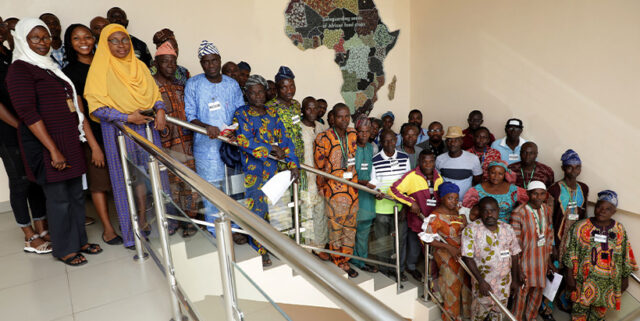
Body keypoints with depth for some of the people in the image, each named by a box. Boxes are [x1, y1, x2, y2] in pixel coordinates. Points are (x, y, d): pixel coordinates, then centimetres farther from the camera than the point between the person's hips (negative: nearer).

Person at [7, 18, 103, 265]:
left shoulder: (51, 66, 17)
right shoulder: (20, 69, -8)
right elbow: (28, 113, -16)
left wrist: (86, 132, 15)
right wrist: (53, 150, -20)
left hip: (69, 140, 8)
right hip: (45, 143, -7)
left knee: (76, 193, 12)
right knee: (58, 197, 1)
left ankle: (80, 240, 26)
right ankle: (64, 249, 17)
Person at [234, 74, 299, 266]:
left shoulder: (272, 113, 11)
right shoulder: (241, 114, -4)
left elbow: (284, 138, 6)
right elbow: (244, 140, -17)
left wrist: (293, 163, -3)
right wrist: (272, 149, -18)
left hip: (273, 168, 5)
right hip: (253, 169, -5)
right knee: (257, 209, -2)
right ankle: (259, 252, 12)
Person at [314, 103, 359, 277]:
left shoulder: (354, 135, 4)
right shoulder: (323, 138, -12)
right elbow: (320, 167, -7)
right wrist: (323, 187, -5)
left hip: (353, 188, 5)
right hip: (334, 189, -5)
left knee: (350, 225, 12)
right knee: (335, 226, 5)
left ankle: (346, 261, 27)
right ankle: (338, 264, 20)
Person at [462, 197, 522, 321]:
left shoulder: (507, 228, 0)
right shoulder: (471, 230, -15)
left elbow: (514, 255, 7)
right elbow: (467, 258, -16)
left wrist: (515, 279, 9)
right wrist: (481, 281, -20)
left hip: (504, 282, 4)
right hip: (483, 282, -4)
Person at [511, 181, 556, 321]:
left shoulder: (547, 210, 0)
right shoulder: (518, 213, -20)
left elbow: (549, 236, 10)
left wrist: (549, 261, 11)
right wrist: (517, 268, -16)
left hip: (542, 259, 6)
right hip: (525, 258, -6)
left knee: (538, 289, 19)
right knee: (522, 291, 7)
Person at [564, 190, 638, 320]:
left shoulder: (619, 230, 1)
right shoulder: (581, 227, -7)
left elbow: (626, 257, 10)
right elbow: (571, 254, -6)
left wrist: (625, 278, 11)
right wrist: (570, 276, -7)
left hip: (608, 284, 2)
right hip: (584, 281, -2)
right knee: (580, 310, 10)